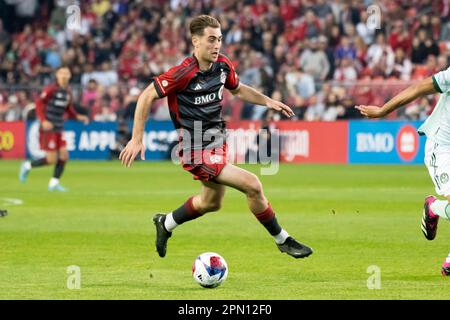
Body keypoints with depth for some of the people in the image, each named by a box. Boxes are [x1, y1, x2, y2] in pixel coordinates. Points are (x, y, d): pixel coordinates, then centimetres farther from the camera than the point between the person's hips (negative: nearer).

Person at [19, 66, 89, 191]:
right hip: (48, 129, -7)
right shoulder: (51, 89, -12)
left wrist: (78, 117, 2)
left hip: (59, 129, 7)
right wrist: (43, 120, -24)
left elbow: (69, 109, 20)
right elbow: (39, 103, -14)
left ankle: (54, 183, 8)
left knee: (64, 156, -2)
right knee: (52, 159, -8)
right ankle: (28, 166, 14)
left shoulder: (68, 92, 9)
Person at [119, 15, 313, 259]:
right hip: (197, 150, -9)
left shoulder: (223, 65, -1)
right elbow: (146, 97, -16)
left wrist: (268, 101, 6)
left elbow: (238, 90, 20)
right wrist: (137, 139, -18)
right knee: (253, 186, -16)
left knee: (210, 203, 25)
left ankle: (166, 224, 47)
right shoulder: (183, 73, -22)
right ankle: (282, 240, 1)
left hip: (216, 141, 9)